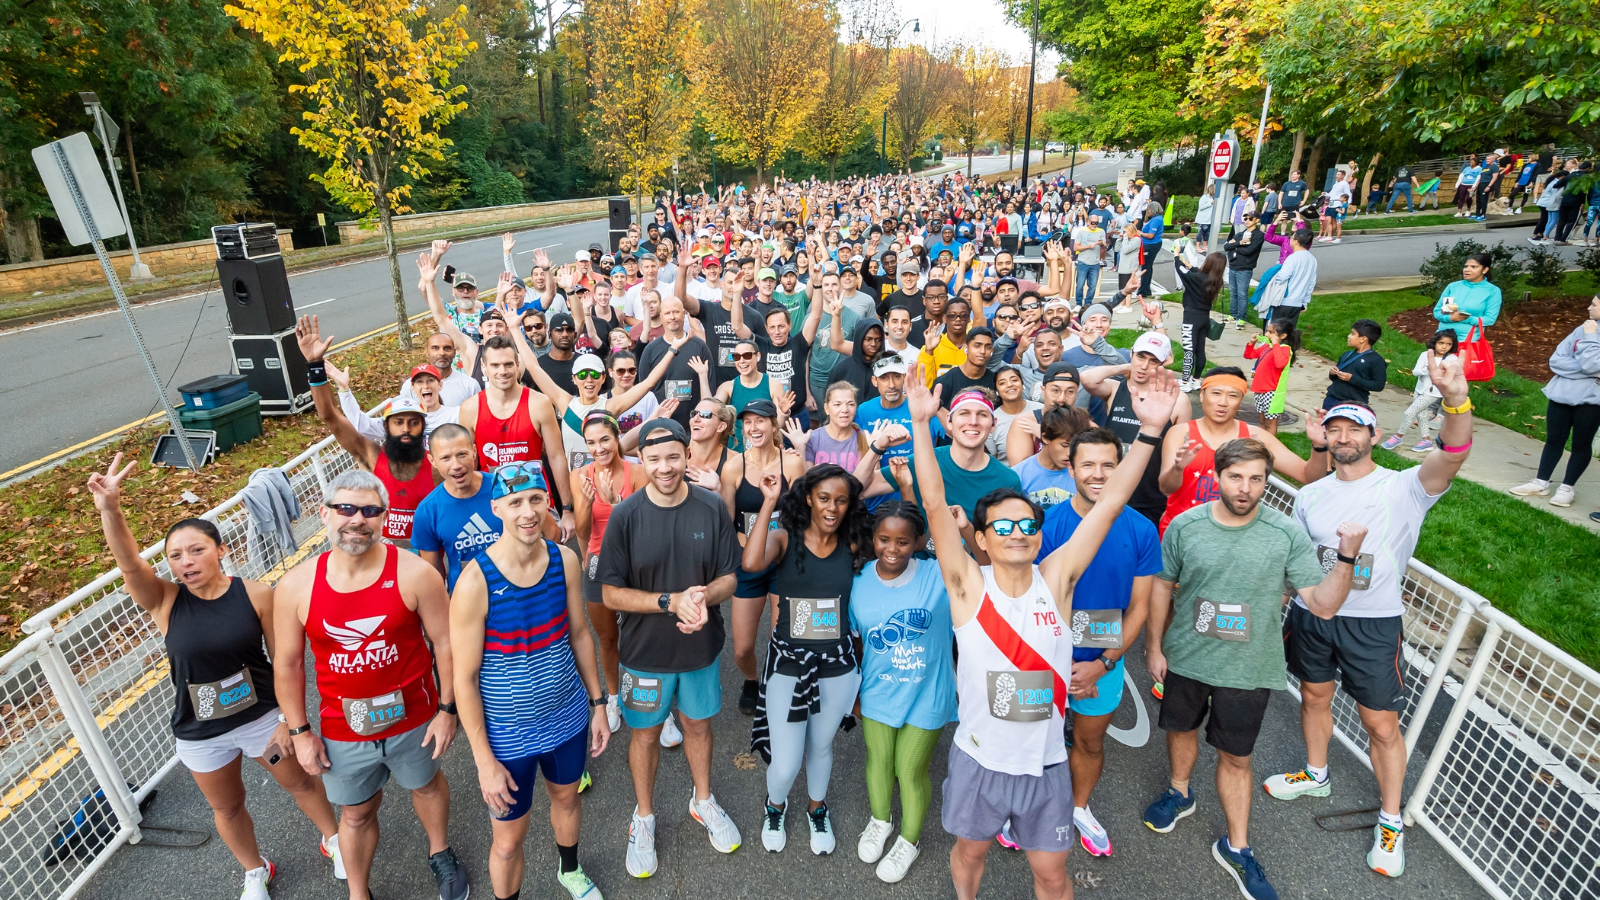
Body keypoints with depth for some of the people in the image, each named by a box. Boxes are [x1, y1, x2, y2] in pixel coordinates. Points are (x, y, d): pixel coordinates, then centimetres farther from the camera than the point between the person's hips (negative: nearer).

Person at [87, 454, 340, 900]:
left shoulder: (255, 595, -18)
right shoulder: (165, 603, -15)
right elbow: (129, 563, -35)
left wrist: (289, 719, -10)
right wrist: (109, 508, -50)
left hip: (262, 716, -2)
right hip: (199, 734, 2)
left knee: (300, 782, 20)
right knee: (227, 808, 24)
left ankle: (333, 838, 49)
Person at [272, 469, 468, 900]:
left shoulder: (415, 574, -20)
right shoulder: (295, 586, -14)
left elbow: (444, 642, -12)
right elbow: (287, 663, -3)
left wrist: (447, 709, -8)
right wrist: (300, 731, 1)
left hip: (413, 719, -1)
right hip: (343, 731, 1)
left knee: (427, 784, 25)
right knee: (356, 813, 21)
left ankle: (440, 853, 55)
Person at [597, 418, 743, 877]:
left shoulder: (713, 508, -14)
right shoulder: (625, 516, -17)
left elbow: (729, 578, -7)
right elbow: (611, 594, -15)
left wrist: (703, 597, -28)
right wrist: (671, 601, -27)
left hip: (701, 647, 2)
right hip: (645, 650, -1)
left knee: (699, 723, 22)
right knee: (645, 732, 18)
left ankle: (703, 801, 48)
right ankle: (644, 817, 43)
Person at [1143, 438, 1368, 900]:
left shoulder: (1288, 534, -14)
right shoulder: (1185, 525, -12)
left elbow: (1323, 605, -15)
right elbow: (1163, 586, -1)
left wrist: (1346, 556, -30)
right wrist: (1154, 646, 1)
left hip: (1247, 670, -1)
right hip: (1184, 658, 1)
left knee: (1236, 757, 13)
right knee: (1182, 728, 23)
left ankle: (1236, 847, 32)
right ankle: (1179, 793, 51)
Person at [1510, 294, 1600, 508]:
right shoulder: (1582, 329, 5)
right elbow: (1555, 360, 1)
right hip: (1561, 394, 5)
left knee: (1581, 444, 8)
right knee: (1553, 440, 11)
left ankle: (1568, 487, 17)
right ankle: (1541, 482, 19)